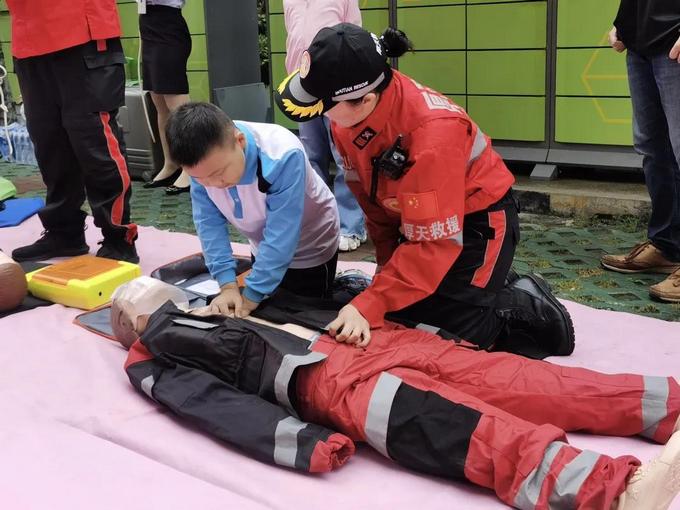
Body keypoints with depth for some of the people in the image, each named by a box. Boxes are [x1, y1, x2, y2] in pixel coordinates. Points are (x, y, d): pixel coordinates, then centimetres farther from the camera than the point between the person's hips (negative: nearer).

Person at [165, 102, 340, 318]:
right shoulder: (202, 160, -24)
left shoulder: (283, 157, -40)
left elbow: (280, 238, -37)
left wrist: (250, 297, -33)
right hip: (264, 250, 5)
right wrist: (228, 285, -29)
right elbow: (208, 222, -20)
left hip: (310, 248, -5)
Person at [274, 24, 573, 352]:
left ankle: (528, 307, 7)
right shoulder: (350, 115, -14)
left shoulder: (432, 132, -37)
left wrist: (369, 306, -35)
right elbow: (373, 200, 1)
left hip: (479, 221, -7)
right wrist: (388, 264, 4)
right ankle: (487, 289, 24)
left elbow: (434, 242, -34)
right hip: (414, 218, 8)